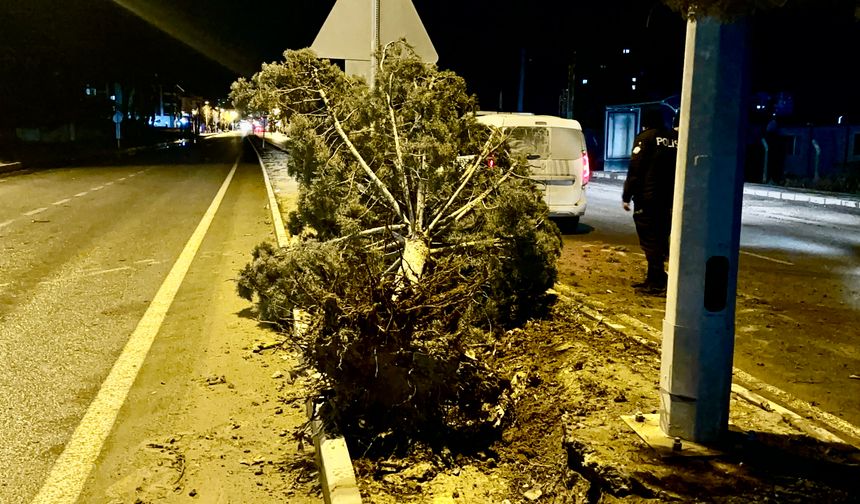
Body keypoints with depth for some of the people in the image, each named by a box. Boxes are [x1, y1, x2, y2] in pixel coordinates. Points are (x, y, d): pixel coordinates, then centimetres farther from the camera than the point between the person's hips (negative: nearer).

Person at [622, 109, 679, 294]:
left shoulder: (645, 138, -6)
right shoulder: (675, 138, 14)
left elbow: (635, 169, -12)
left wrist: (626, 196, -9)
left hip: (648, 197, -7)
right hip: (668, 199, 7)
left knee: (649, 239, -5)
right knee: (661, 238, 13)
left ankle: (656, 280, -10)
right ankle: (654, 279, 18)